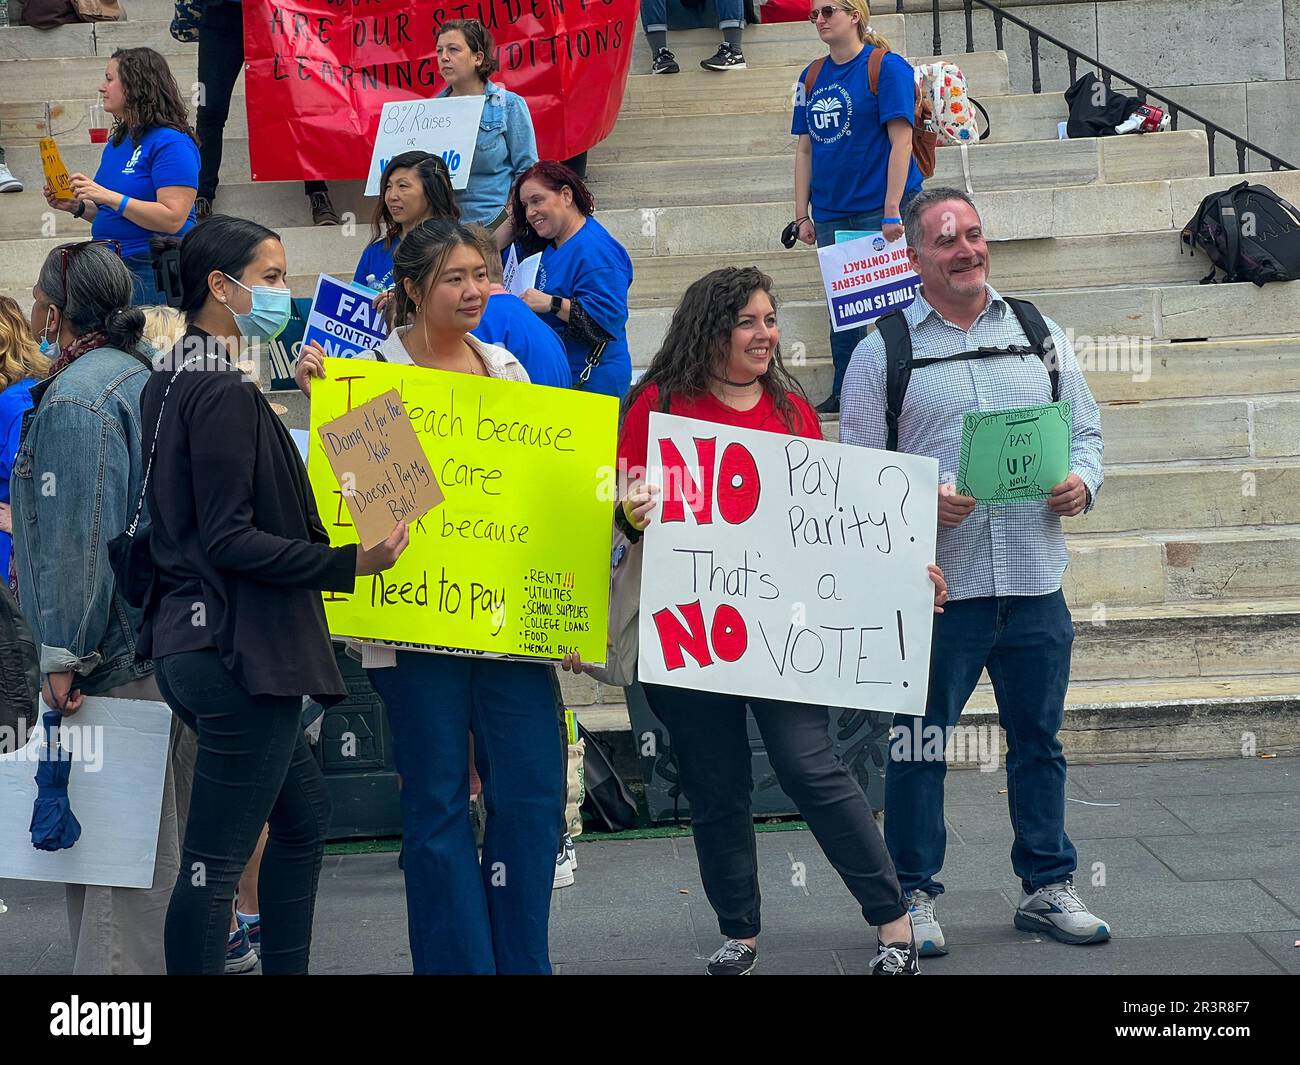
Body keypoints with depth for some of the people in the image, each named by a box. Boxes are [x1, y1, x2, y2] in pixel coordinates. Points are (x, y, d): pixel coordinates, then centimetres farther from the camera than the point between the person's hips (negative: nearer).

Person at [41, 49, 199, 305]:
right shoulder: (117, 142, 17)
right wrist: (77, 206, 6)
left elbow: (172, 220, -21)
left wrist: (109, 197, -22)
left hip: (153, 272, -8)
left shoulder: (171, 143, -11)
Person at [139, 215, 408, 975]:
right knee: (218, 857, -5)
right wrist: (350, 563, -24)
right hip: (240, 648, -11)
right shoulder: (224, 392, -16)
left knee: (304, 813, 20)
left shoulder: (173, 383, 14)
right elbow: (230, 539, -21)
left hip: (196, 640, 11)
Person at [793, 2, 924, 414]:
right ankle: (843, 394, 19)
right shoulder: (812, 76, 10)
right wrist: (802, 215, 9)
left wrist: (892, 211, -17)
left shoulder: (887, 67, -8)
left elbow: (901, 140, -12)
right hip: (832, 213, 6)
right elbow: (804, 149, 13)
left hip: (879, 209, -6)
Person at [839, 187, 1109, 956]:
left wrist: (1083, 482, -6)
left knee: (1039, 738, 10)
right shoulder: (883, 349, 2)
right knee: (919, 741, 2)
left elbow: (1086, 429, 15)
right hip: (936, 582, -3)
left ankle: (1049, 887, 23)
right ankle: (914, 895, 14)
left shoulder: (1038, 333, 12)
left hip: (1035, 578, 3)